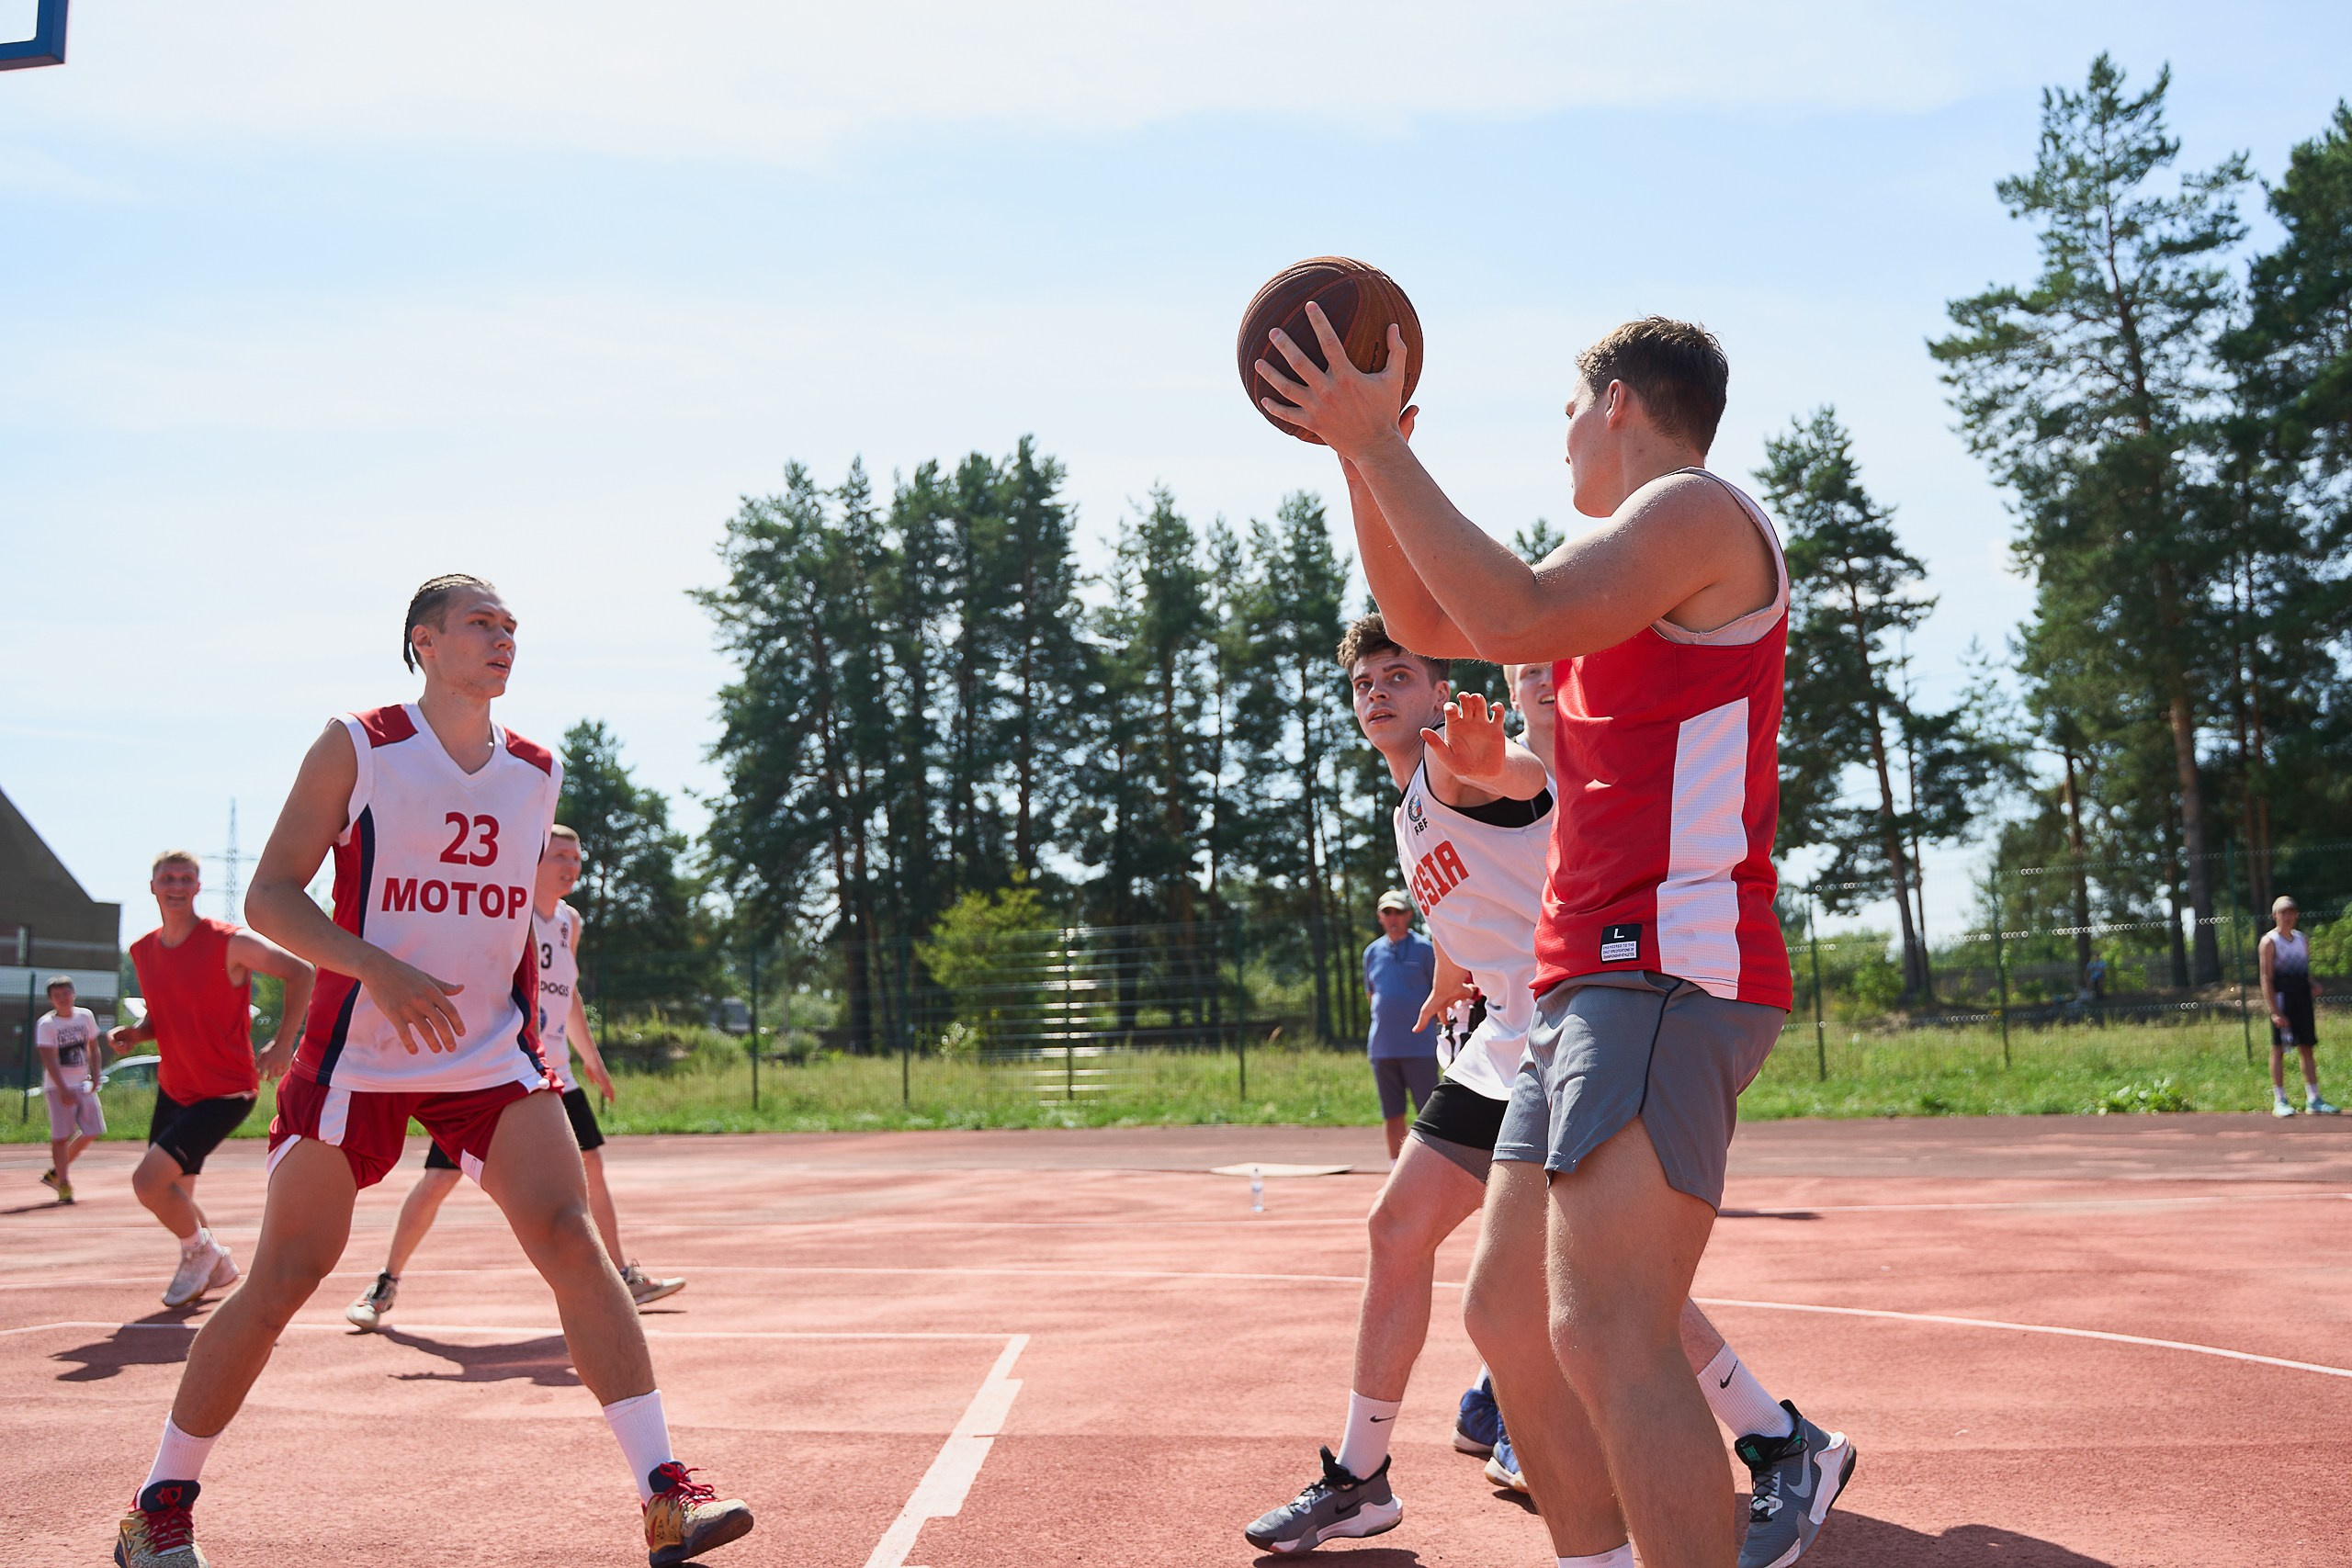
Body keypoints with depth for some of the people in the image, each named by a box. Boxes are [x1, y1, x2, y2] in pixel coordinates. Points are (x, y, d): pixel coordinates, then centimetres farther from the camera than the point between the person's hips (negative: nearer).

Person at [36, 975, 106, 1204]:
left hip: (83, 1083, 6)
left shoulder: (86, 1016, 5)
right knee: (61, 1136, -6)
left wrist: (96, 1076, 0)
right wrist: (63, 1089, -26)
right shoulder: (46, 1024, -10)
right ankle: (64, 1185, 1)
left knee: (92, 1130, 6)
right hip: (58, 1086, -6)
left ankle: (55, 1172, 21)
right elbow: (49, 1059, -17)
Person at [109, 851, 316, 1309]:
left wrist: (283, 1044, -19)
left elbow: (300, 972, -15)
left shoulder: (230, 942, -17)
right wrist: (134, 1033, -4)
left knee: (149, 1180, -17)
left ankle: (199, 1250, 10)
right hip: (173, 1089, 7)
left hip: (226, 1093, -7)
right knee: (173, 1197, 13)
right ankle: (219, 1266, 39)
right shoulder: (142, 952, 4)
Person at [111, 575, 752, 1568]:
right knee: (282, 1280, 1)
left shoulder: (537, 772, 8)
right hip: (358, 1056, -3)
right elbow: (269, 896, -9)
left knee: (571, 1239, -14)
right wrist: (379, 971, -24)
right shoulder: (356, 748, -5)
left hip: (491, 1058, 3)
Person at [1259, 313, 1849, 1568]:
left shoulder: (1697, 508, -3)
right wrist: (1361, 450, 21)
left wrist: (1376, 444, -13)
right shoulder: (1636, 565, 27)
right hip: (1589, 983, 10)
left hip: (1666, 967, -10)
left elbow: (1514, 621, -20)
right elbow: (1429, 623, 30)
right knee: (1507, 1317, 11)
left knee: (1606, 1335, -20)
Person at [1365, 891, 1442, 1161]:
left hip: (1420, 1045, -4)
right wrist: (1384, 1019, 13)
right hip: (1382, 1045, 4)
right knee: (1392, 1114, 10)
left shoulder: (1424, 949, 0)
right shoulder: (1372, 951, 12)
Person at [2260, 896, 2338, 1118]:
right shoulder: (2269, 942, -5)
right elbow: (2266, 979, -11)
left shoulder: (2302, 940, 15)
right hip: (2281, 997, -6)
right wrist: (2274, 1011, -17)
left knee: (2307, 1047, 6)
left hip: (2302, 997, 6)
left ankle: (2313, 1100, 9)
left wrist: (2314, 985, 1)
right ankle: (2279, 1101, 1)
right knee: (2279, 1049, -3)